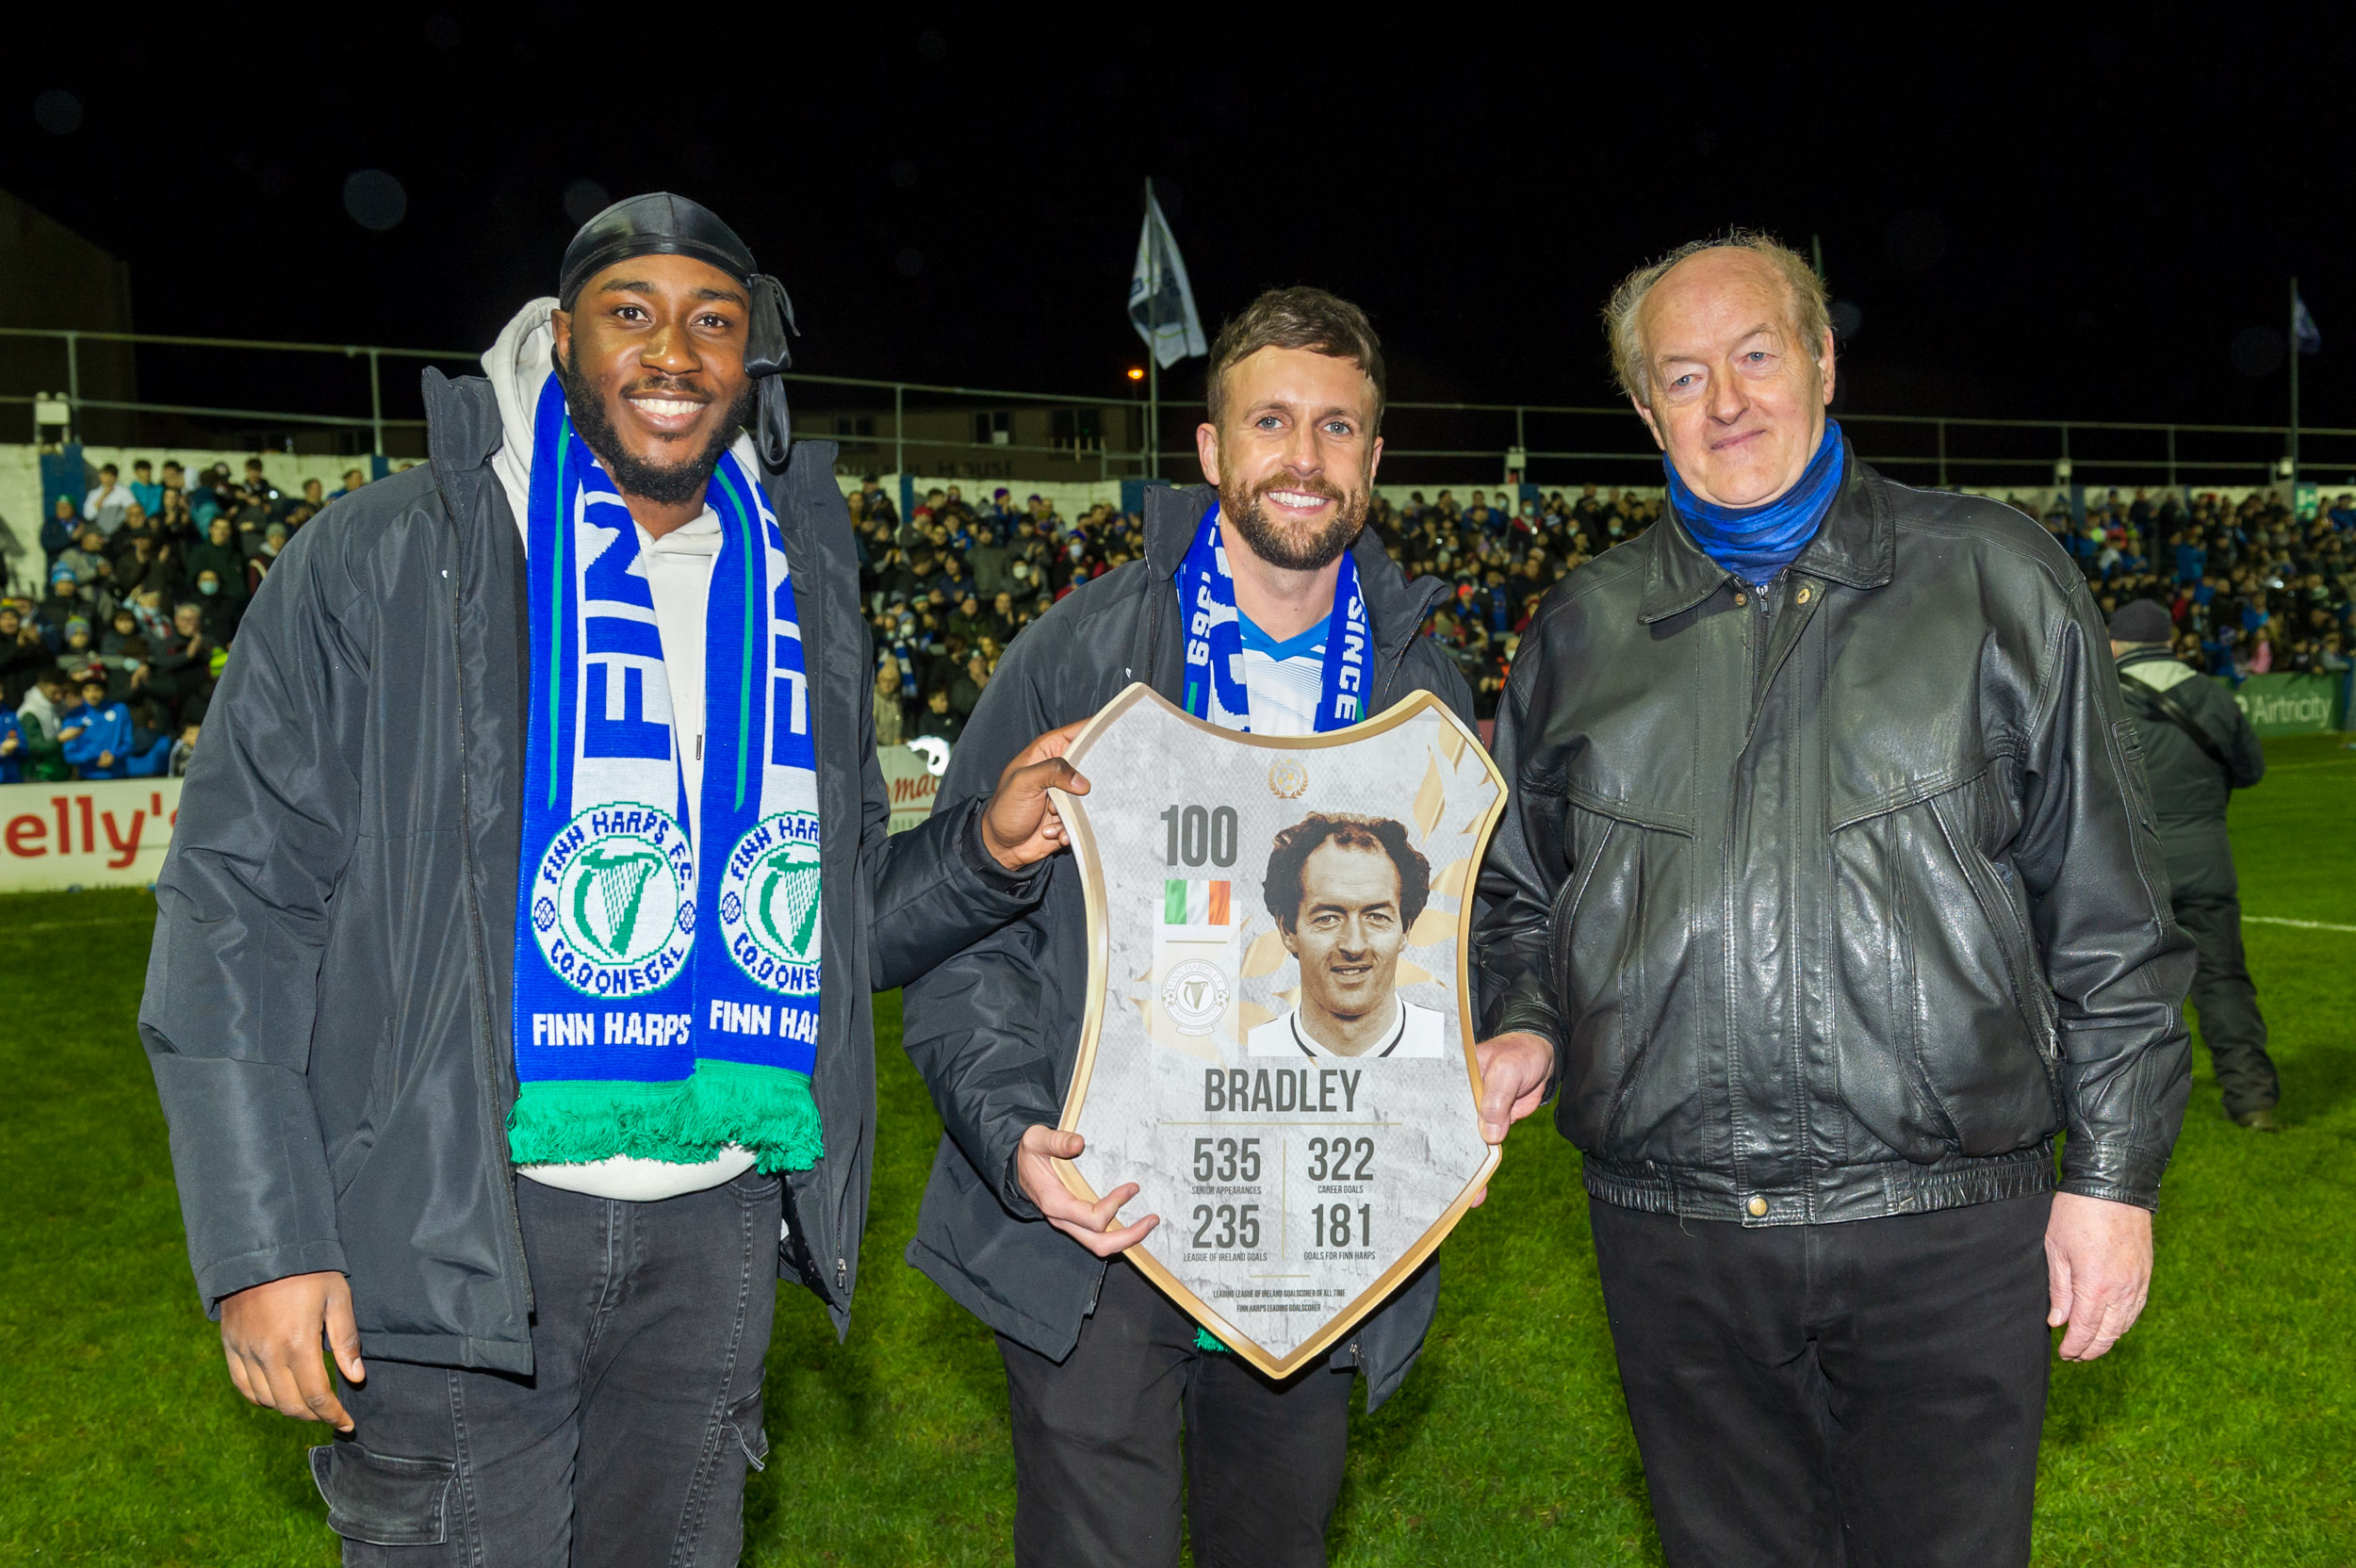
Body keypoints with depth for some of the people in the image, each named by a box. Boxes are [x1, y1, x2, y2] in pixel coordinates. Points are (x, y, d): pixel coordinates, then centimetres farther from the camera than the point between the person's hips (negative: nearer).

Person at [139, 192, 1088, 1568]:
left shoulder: (799, 591, 10)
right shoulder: (382, 563, -5)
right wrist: (261, 1243, -14)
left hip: (717, 1231, 5)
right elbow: (239, 899, -8)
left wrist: (985, 853, -4)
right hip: (454, 1227, -4)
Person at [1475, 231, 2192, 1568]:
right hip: (1676, 1250, 2)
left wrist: (2114, 1173, 0)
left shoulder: (1995, 579, 2)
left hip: (1950, 1239, -2)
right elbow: (1517, 888, 19)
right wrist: (1525, 1027, -1)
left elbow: (2110, 913, 3)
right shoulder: (1587, 628, 8)